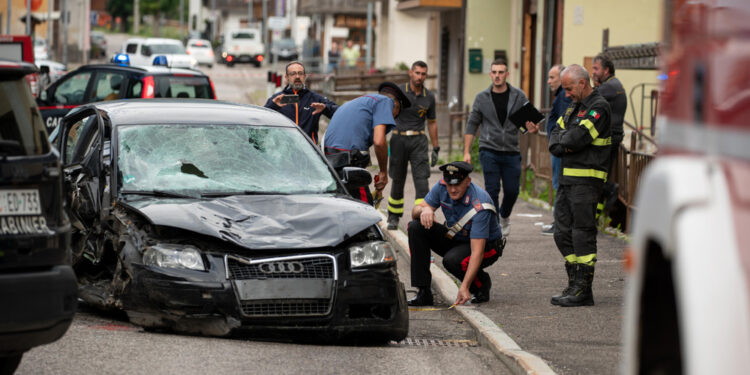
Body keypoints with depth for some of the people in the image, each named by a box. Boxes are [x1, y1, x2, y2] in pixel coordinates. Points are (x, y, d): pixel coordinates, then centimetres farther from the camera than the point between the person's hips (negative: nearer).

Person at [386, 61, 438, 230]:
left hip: (418, 141, 1)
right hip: (399, 139, -1)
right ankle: (393, 217, 25)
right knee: (398, 181, 8)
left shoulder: (429, 97, 7)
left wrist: (435, 148, 14)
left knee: (421, 179, -12)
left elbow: (432, 122, 16)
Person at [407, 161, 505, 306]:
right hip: (456, 239, 7)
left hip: (487, 246, -6)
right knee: (415, 227, -15)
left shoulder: (479, 206, -33)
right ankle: (423, 293, -15)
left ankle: (482, 283, -1)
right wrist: (424, 209, -35)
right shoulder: (442, 187, -15)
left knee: (452, 260, -37)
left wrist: (464, 287, -44)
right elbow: (415, 211, -8)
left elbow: (477, 252, -37)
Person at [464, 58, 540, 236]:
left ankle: (504, 216, 32)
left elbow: (528, 118, 5)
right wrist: (467, 151, 1)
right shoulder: (482, 98, 2)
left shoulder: (519, 96, 2)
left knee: (512, 191, 3)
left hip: (511, 152, 1)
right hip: (489, 151, -1)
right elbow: (472, 125, 7)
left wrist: (531, 127, -21)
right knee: (492, 190, -8)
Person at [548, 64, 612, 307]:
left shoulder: (599, 107, -10)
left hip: (587, 180, -9)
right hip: (568, 178, 9)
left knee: (583, 233, -7)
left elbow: (578, 138, -20)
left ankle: (583, 291, -4)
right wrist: (567, 145, -7)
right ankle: (575, 284, 17)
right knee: (563, 233, 10)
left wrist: (563, 139, -1)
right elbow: (554, 143, 14)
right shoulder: (573, 108, 18)